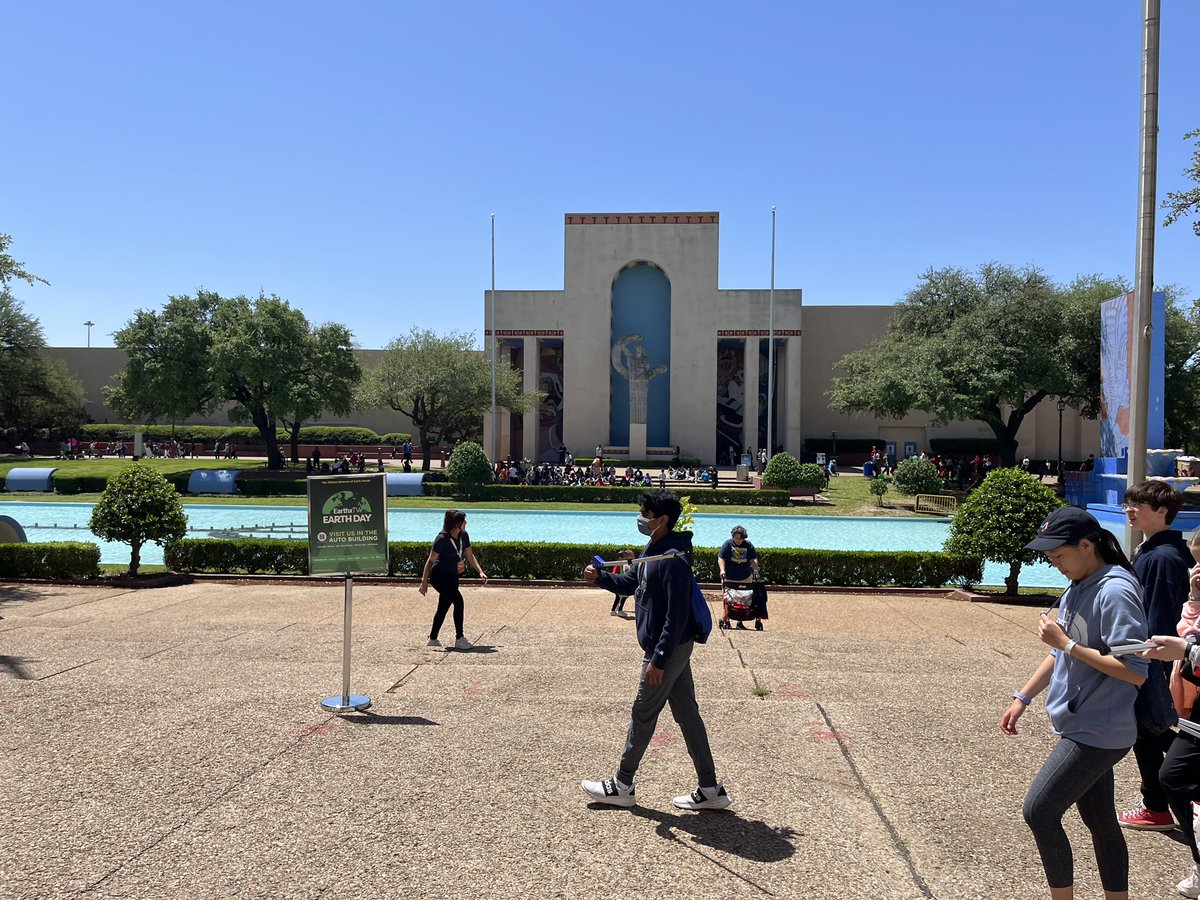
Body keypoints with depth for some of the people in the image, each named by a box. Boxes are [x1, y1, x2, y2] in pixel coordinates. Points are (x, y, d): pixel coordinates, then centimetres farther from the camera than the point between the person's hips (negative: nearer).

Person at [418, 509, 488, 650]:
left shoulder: (464, 536, 0)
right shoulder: (442, 539, -21)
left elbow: (470, 555, 8)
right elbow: (430, 561, -16)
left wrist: (480, 572, -4)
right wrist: (424, 582, -18)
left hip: (452, 577, 8)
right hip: (439, 575, -8)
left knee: (443, 607, 13)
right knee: (458, 600, -20)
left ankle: (433, 639, 28)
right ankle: (459, 639, -16)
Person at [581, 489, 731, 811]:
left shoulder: (674, 560, -24)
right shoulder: (653, 549, 7)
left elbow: (677, 615, -25)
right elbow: (633, 584, 21)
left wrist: (658, 659, -24)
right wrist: (600, 578, 4)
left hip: (669, 648, -10)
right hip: (675, 648, 10)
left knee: (643, 715, 4)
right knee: (687, 714, 13)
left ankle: (622, 786, 20)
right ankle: (710, 789, 21)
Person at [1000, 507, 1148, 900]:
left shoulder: (1115, 592, -21)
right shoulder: (1079, 587, 7)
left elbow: (1135, 672, -25)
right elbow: (1062, 653, 17)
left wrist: (1067, 643, -24)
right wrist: (1022, 698, 16)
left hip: (1096, 732, -9)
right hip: (1083, 726, 9)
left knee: (1039, 811, -5)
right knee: (1099, 820, 17)